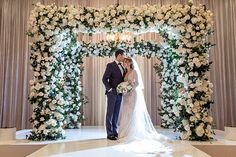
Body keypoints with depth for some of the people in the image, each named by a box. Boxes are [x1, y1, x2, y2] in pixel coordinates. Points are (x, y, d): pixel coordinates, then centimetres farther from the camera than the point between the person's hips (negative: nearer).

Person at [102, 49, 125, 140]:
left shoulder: (122, 67, 16)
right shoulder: (110, 65, -6)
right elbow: (104, 79, -10)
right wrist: (110, 89, -17)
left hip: (119, 93, 7)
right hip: (112, 93, -7)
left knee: (116, 114, 10)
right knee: (110, 113, 0)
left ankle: (115, 132, 18)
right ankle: (110, 134, 5)